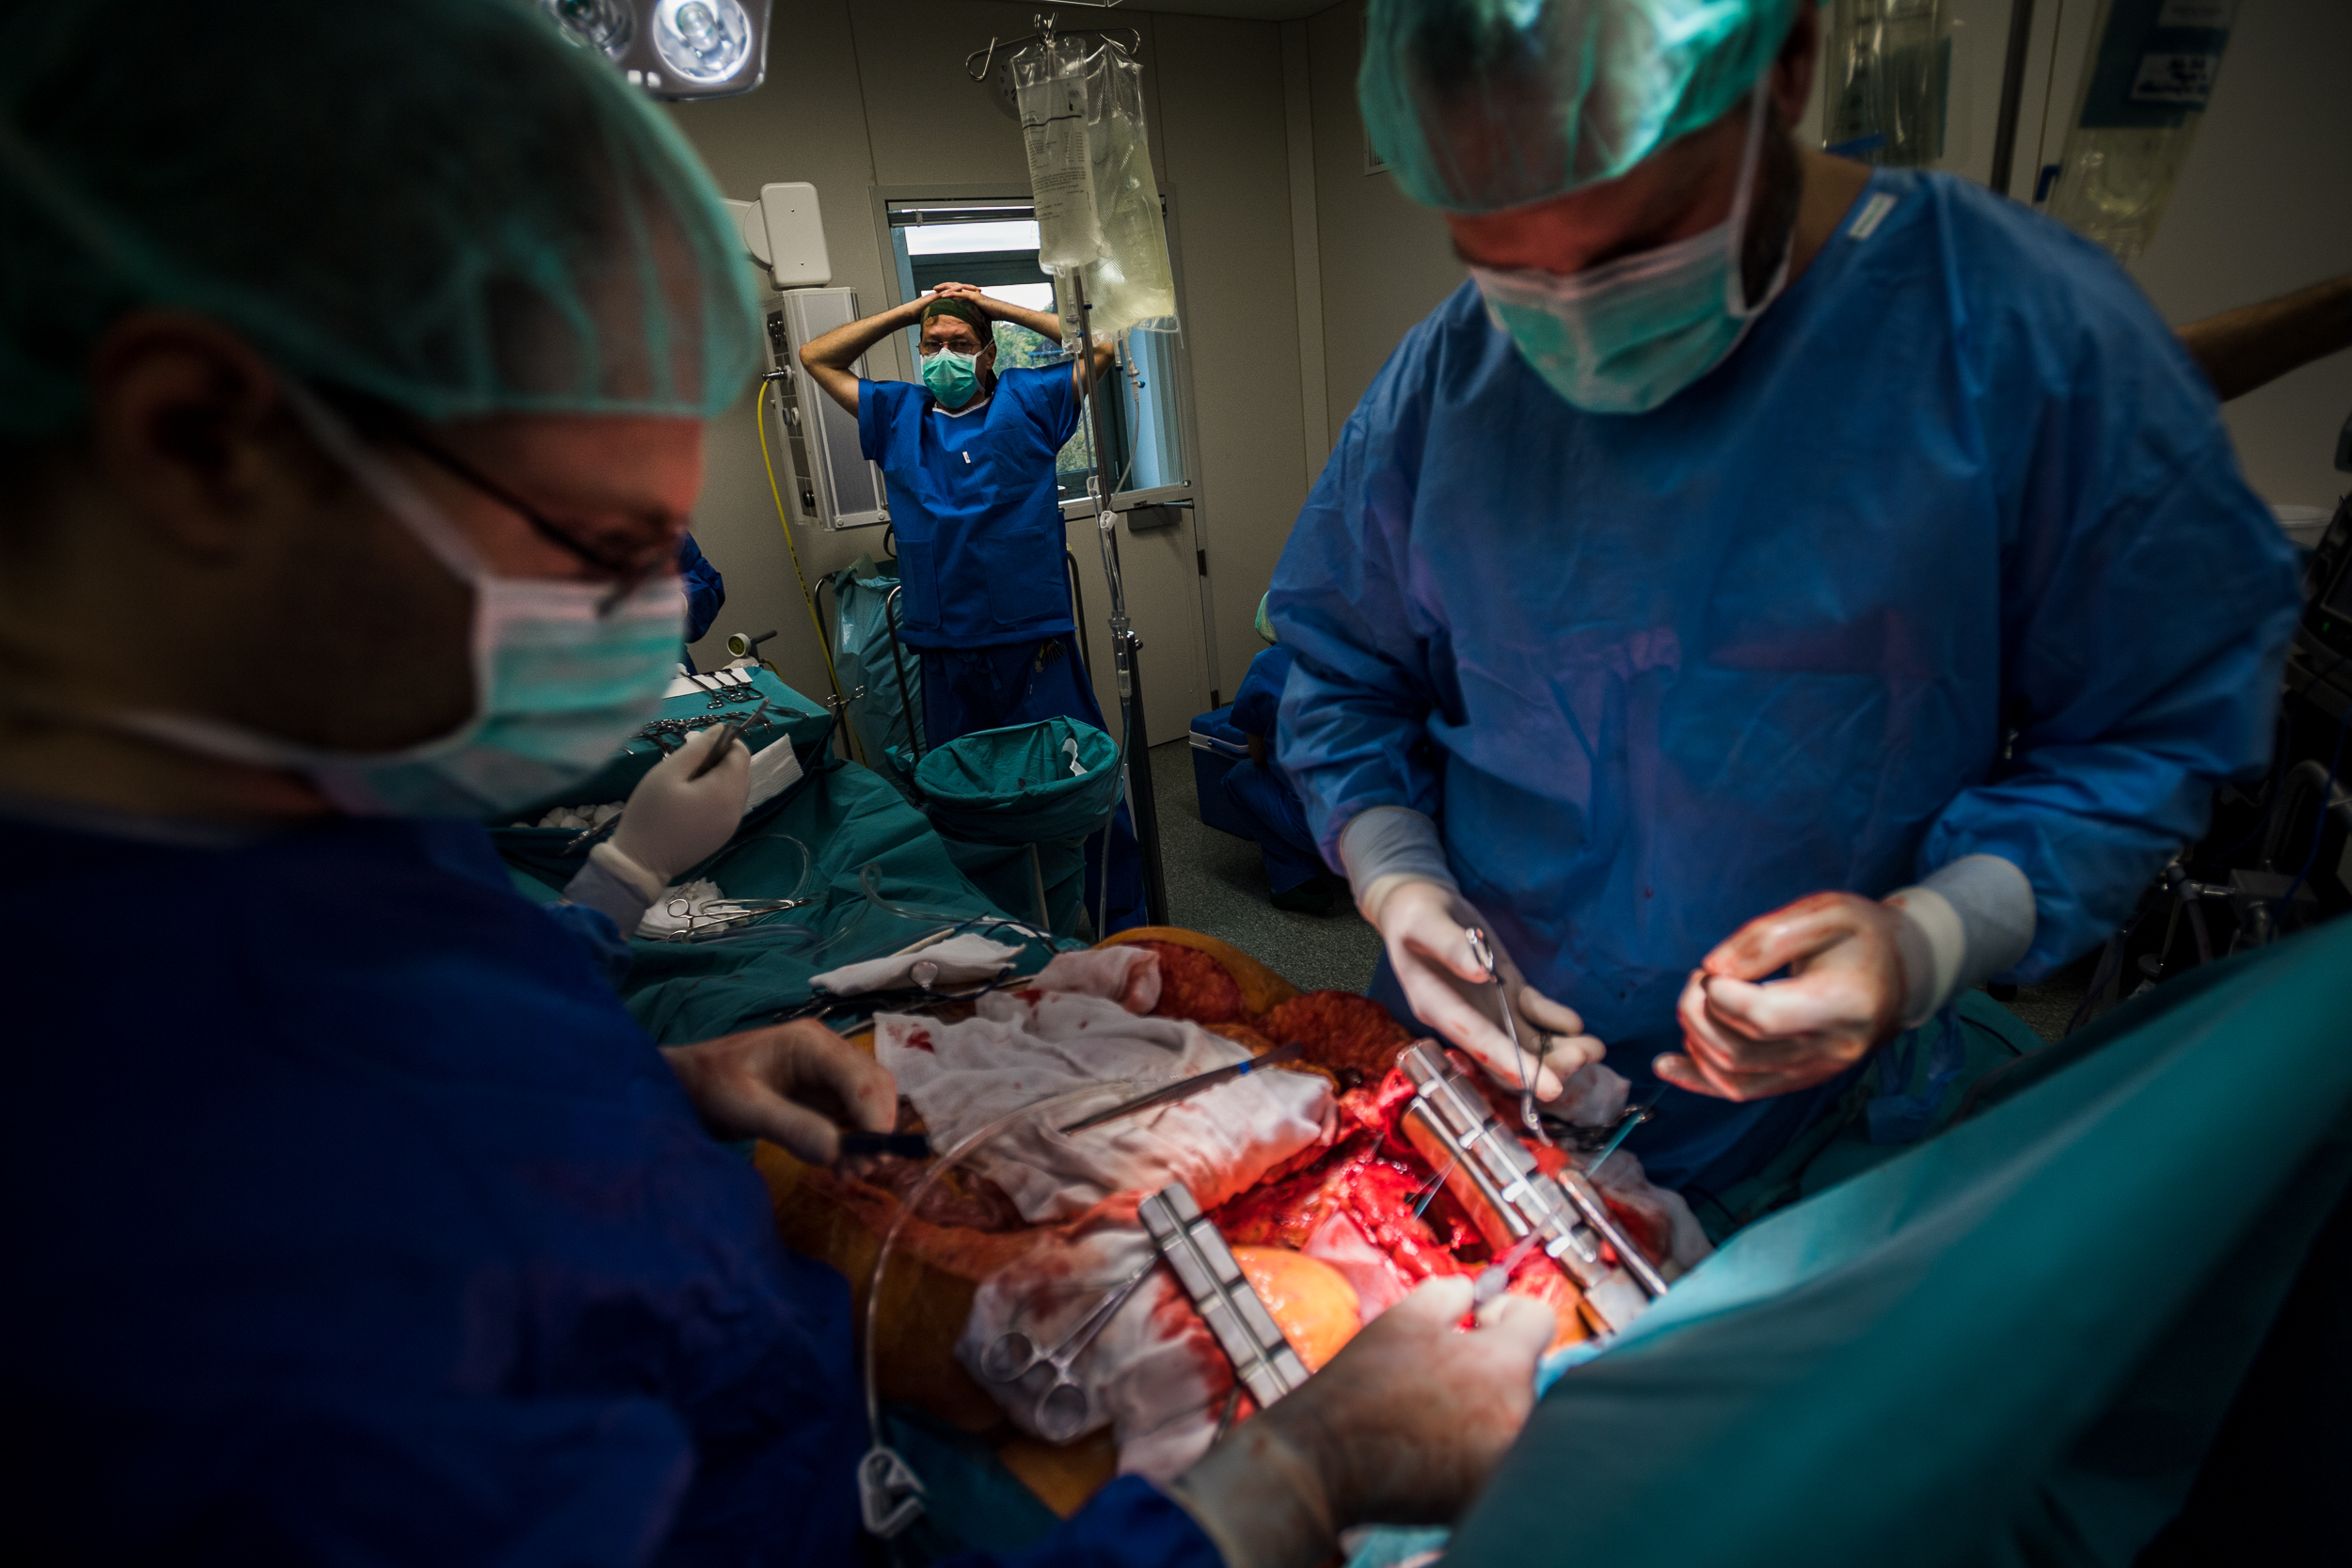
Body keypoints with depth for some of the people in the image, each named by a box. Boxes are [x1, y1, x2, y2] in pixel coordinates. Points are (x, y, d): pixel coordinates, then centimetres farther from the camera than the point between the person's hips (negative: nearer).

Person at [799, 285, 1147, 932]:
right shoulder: (898, 413, 16)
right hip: (945, 655, 3)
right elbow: (816, 357, 23)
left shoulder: (1026, 400, 8)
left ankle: (1123, 931, 14)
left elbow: (1102, 346, 4)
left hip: (1037, 644, -3)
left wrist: (1001, 309, 8)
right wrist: (909, 312, 17)